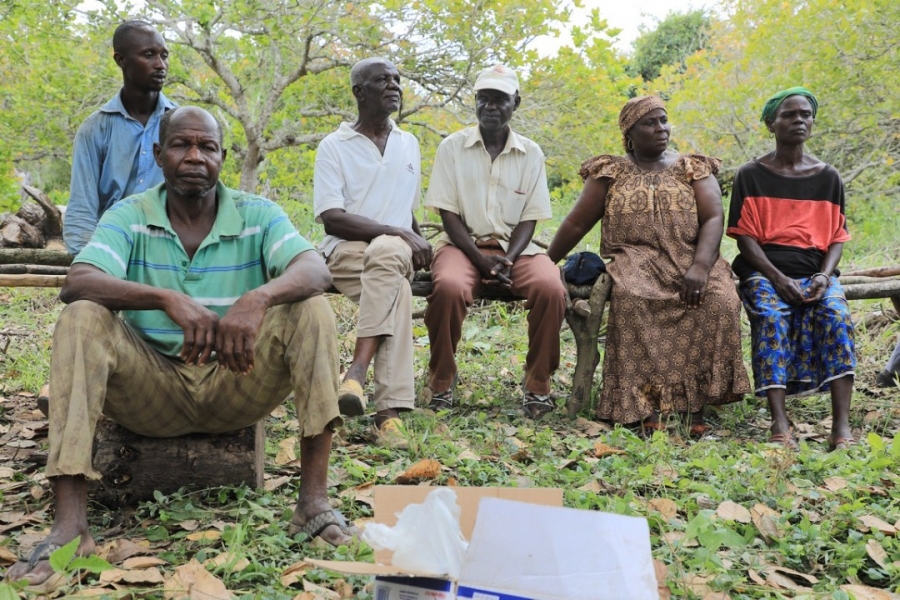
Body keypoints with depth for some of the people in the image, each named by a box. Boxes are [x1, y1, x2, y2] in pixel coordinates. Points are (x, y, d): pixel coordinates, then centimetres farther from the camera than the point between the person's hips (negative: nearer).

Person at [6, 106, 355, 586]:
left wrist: (257, 298, -42)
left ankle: (314, 502, -25)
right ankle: (69, 522, -30)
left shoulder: (257, 216, -1)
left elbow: (316, 271, -19)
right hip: (152, 392, 0)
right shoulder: (129, 217, -1)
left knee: (311, 311, -22)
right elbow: (77, 283, -20)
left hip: (234, 388, 0)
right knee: (80, 319, -23)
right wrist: (169, 300, -38)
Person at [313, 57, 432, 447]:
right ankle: (389, 411, -41)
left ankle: (357, 372, -43)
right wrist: (401, 235, -19)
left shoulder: (409, 144, 19)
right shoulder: (334, 146, 2)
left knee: (385, 252, -37)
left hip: (397, 253, 3)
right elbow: (332, 219, -10)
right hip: (346, 251, -3)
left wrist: (419, 246, 4)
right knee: (395, 291, -37)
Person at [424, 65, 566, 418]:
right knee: (449, 286, -35)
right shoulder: (452, 147, 3)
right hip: (464, 243, -1)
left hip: (515, 246, 2)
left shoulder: (531, 153, 7)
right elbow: (448, 214, -2)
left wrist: (508, 260, -15)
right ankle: (441, 382, -13)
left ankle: (537, 385, -12)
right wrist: (480, 259, -15)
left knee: (551, 289, -29)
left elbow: (529, 218, 4)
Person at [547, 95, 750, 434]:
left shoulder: (693, 168, 12)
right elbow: (576, 224, 13)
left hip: (690, 259, 1)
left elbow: (714, 218, -1)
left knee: (721, 301, -31)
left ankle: (698, 403, -26)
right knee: (631, 299, -37)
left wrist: (700, 267, -19)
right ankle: (645, 403, -34)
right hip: (636, 261, -1)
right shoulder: (610, 172, 12)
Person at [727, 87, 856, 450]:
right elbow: (745, 237, -1)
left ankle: (842, 426, -32)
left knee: (836, 315, -30)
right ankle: (779, 424, -35)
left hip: (815, 272, 2)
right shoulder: (751, 175, 5)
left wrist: (824, 276, -11)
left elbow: (837, 237, 10)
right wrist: (777, 278, -15)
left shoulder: (828, 177, 13)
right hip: (764, 270, -2)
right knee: (770, 318, -34)